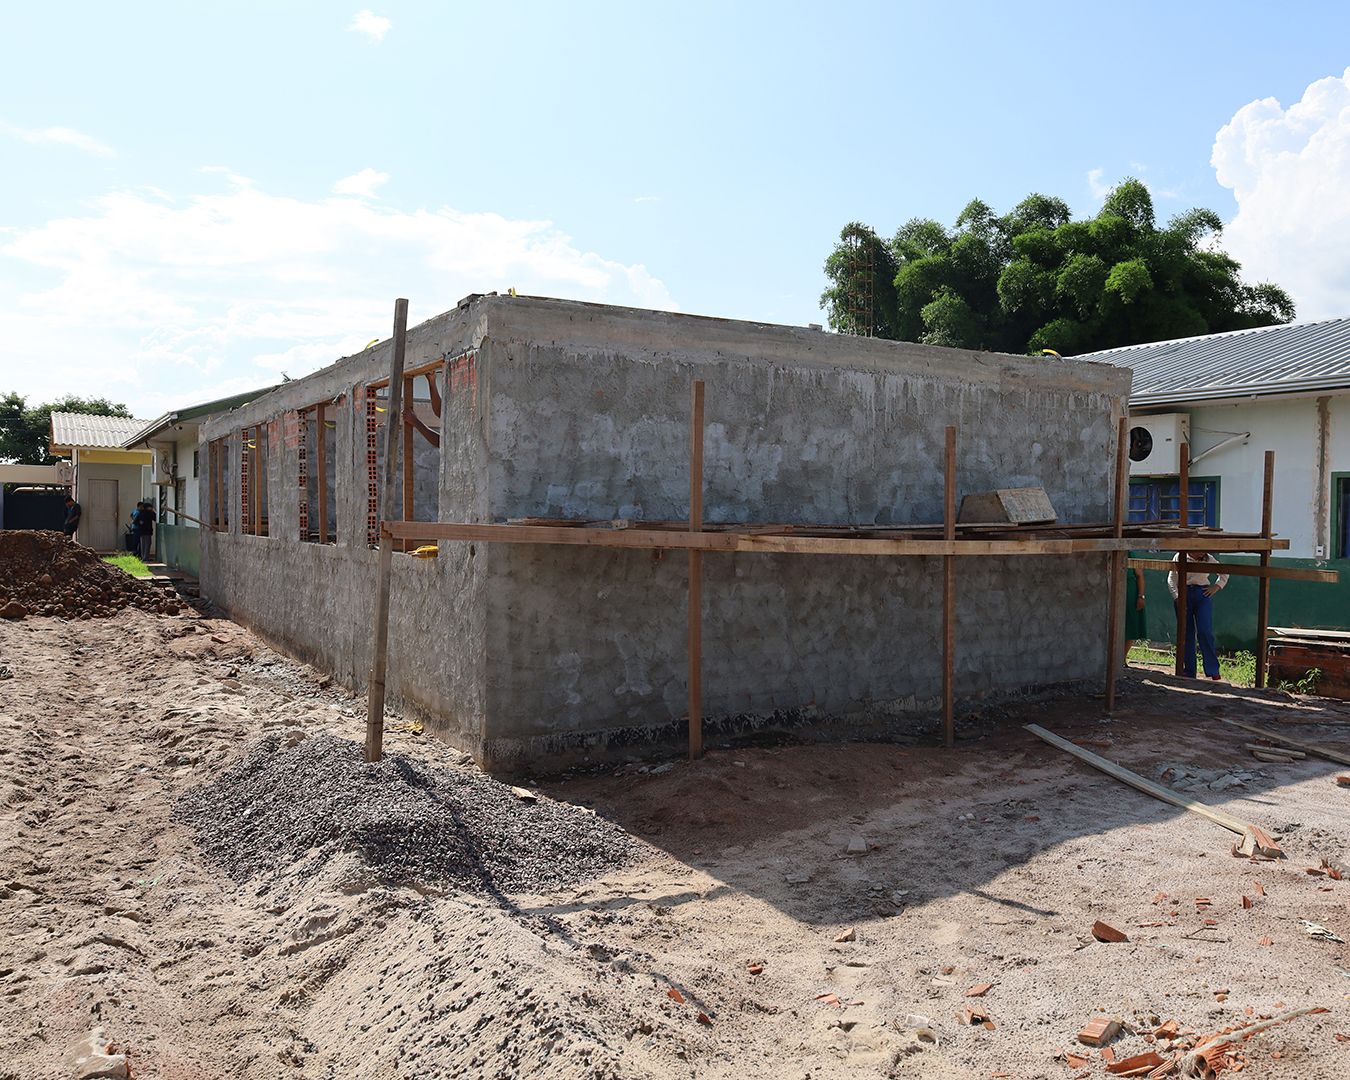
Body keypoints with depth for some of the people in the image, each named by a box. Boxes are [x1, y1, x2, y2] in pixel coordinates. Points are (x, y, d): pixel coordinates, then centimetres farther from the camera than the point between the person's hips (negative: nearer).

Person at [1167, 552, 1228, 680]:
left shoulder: (1209, 559, 10)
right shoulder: (1179, 557, 4)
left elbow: (1224, 573, 24)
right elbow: (1171, 579, 2)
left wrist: (1216, 587, 8)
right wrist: (1177, 597, -10)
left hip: (1203, 594, 1)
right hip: (1184, 594, 0)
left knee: (1205, 631, -14)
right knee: (1187, 634, 0)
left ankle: (1213, 670, -4)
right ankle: (1190, 673, 6)